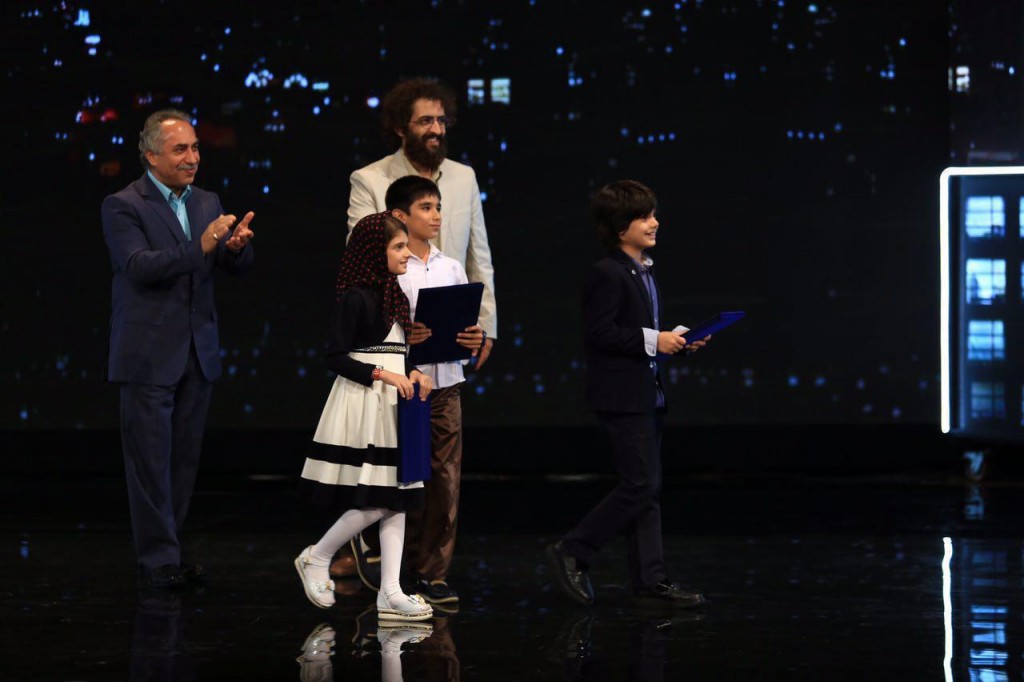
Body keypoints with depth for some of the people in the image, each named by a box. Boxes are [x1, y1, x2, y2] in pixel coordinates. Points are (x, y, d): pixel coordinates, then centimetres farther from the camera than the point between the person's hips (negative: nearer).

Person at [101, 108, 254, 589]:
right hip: (148, 355, -6)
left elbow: (237, 266, 6)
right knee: (151, 462, -4)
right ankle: (158, 559, 0)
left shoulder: (207, 203, 12)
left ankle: (165, 552, 17)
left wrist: (235, 246, -18)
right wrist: (200, 247, -31)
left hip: (198, 352, 6)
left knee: (184, 460, 9)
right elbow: (139, 266, -20)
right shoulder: (123, 206, -7)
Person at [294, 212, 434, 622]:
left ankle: (390, 592, 4)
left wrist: (413, 373, 1)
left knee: (397, 499, 4)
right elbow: (335, 357, -13)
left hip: (394, 404, 8)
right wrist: (381, 374, -20)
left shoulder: (396, 296, 13)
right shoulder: (355, 298, -11)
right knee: (377, 503, -10)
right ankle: (316, 558, 10)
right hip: (363, 404, -8)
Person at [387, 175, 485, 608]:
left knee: (446, 480, 2)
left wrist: (474, 340, -5)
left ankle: (434, 574, 7)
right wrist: (403, 338, -25)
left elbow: (466, 326, 16)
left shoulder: (452, 269, 12)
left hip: (446, 384, 5)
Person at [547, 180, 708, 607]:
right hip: (622, 396, -10)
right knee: (640, 485, -10)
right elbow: (599, 333, -21)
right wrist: (652, 340, -20)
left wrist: (678, 342, 8)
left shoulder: (644, 273, 15)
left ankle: (650, 579, 10)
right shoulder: (607, 274, -13)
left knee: (648, 488, 8)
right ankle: (572, 552, 0)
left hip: (646, 393, 10)